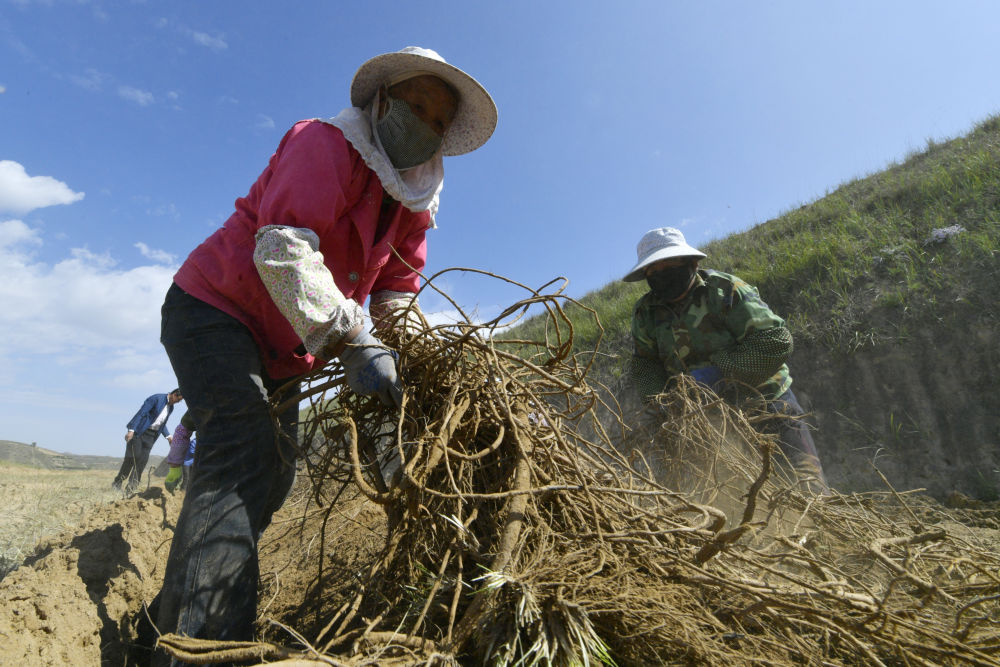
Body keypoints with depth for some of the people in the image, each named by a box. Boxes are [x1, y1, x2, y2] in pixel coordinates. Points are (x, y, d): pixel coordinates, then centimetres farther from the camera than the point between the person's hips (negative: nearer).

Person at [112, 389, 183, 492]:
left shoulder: (171, 407, 11)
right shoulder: (157, 398, -12)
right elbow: (141, 413, -17)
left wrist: (168, 436, 5)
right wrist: (131, 430, -24)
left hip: (151, 435, 6)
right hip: (139, 431, -6)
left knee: (143, 460, -2)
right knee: (132, 457, -6)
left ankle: (131, 487, 2)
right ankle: (117, 482, 10)